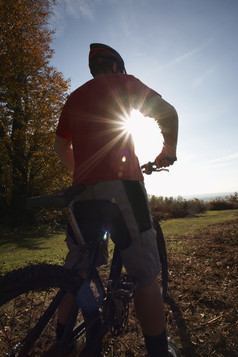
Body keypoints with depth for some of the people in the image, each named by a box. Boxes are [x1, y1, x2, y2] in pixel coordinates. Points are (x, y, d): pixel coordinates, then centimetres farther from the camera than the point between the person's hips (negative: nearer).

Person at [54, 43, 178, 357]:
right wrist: (168, 151, 14)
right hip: (120, 182, -6)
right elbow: (167, 112, 2)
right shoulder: (123, 82, 11)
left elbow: (61, 146, 28)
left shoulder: (74, 97, 27)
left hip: (83, 188, 7)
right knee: (146, 272, 1)